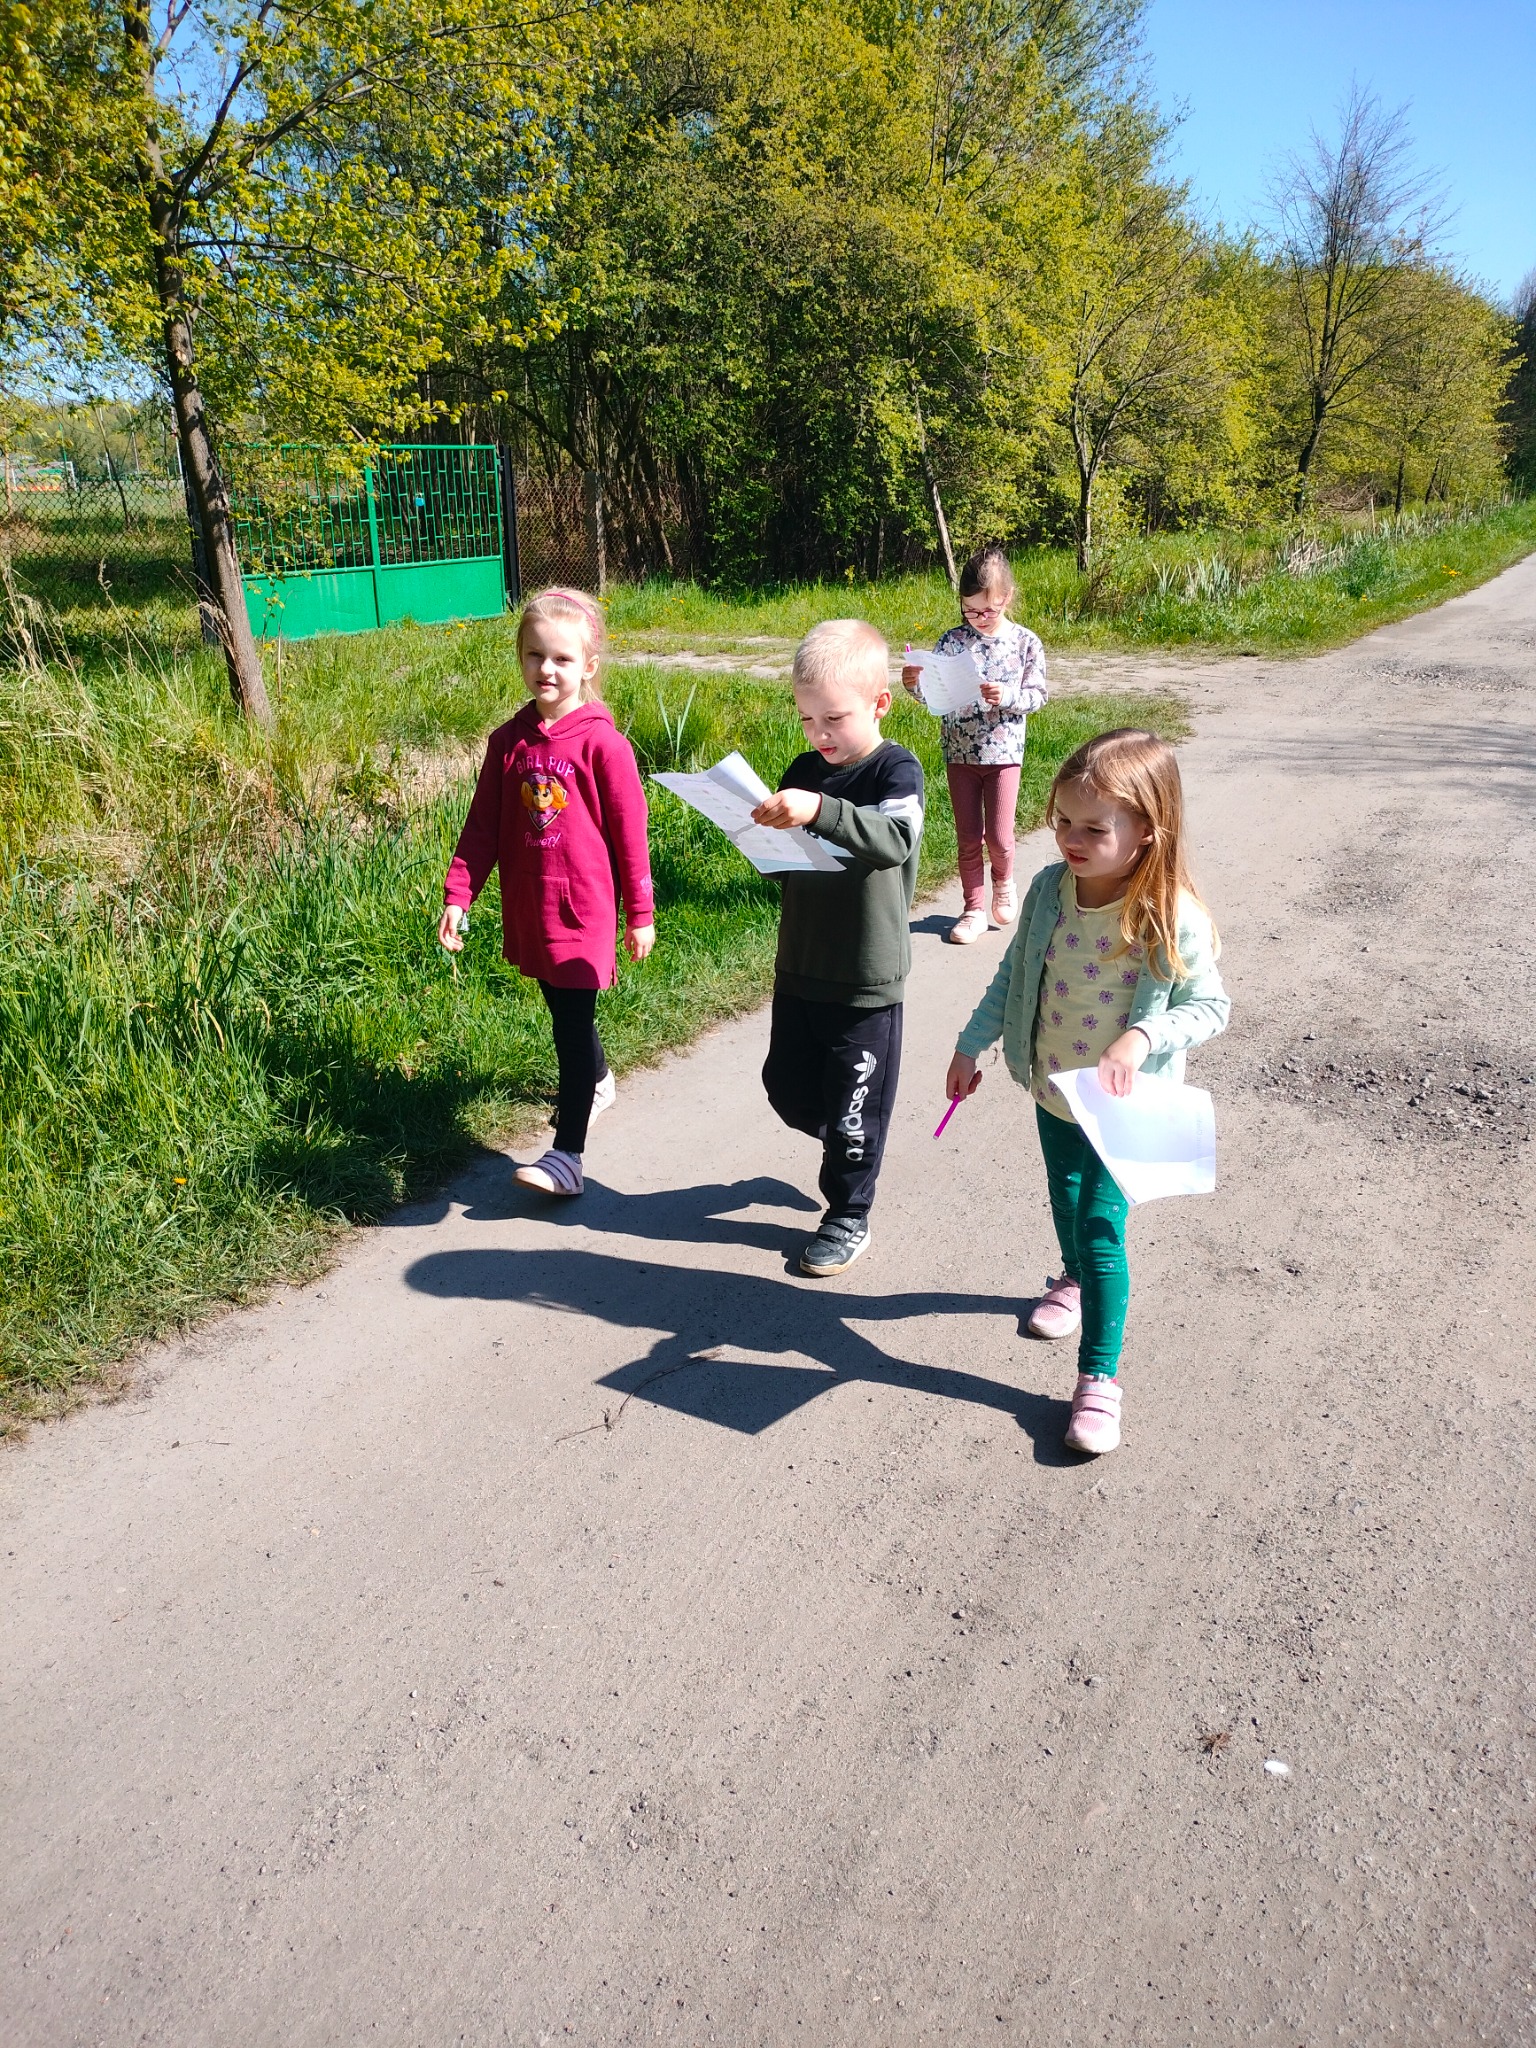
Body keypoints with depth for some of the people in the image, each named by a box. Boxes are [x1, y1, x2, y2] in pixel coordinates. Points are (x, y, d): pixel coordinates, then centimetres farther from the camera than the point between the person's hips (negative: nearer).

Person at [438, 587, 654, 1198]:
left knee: (572, 1022, -8)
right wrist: (457, 895, -2)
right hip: (527, 907, 6)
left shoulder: (602, 743, -11)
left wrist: (640, 914, -4)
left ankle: (566, 1155, -5)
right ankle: (598, 1082, 49)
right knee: (561, 1007, 22)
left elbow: (629, 831, -7)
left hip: (583, 907, -6)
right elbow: (482, 825, 6)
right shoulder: (509, 740, 3)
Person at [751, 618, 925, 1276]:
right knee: (787, 1087, 18)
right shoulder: (805, 769, 5)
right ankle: (847, 1147, 46)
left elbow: (897, 839, -34)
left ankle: (848, 1217, 26)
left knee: (854, 1109, 6)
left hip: (865, 981, -6)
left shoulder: (896, 769, -13)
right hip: (799, 969, 6)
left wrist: (820, 811, -48)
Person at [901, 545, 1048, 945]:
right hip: (959, 752, 1)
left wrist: (1007, 696, -21)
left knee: (999, 837, -2)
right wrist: (915, 684, -24)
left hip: (1004, 751, -1)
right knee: (968, 837, 7)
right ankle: (974, 909, 19)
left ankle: (1003, 881, 31)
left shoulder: (1025, 642, -3)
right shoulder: (953, 640, -2)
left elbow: (1037, 694, -2)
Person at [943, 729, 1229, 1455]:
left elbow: (1210, 1007, -15)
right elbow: (1013, 974, 3)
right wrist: (972, 1044, 8)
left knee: (1101, 1229, -4)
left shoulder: (1174, 919, -24)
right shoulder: (1050, 889, -11)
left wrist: (1143, 1038, -32)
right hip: (1051, 1088, 5)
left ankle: (1098, 1379, 10)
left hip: (1121, 1108, -5)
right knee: (1064, 1196, 26)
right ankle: (1075, 1280, 56)